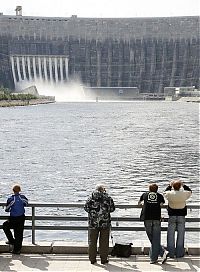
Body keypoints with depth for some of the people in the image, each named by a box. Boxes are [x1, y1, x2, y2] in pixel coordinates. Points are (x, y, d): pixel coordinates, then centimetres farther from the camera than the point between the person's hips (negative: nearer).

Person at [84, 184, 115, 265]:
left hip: (93, 222, 1)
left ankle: (92, 259, 12)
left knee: (92, 241, 10)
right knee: (104, 242, 7)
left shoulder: (91, 198, -2)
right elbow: (112, 208, 1)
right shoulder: (108, 198, -4)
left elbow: (86, 207, 1)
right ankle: (104, 259, 11)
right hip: (105, 222, -1)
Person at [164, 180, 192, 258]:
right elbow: (190, 191, 13)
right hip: (181, 216, 0)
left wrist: (170, 185, 20)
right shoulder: (184, 194, -11)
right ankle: (179, 253, 6)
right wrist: (183, 185, 16)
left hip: (172, 216, 0)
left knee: (171, 234, 6)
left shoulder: (169, 194, -11)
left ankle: (171, 253, 7)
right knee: (180, 234, 5)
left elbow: (165, 192, 14)